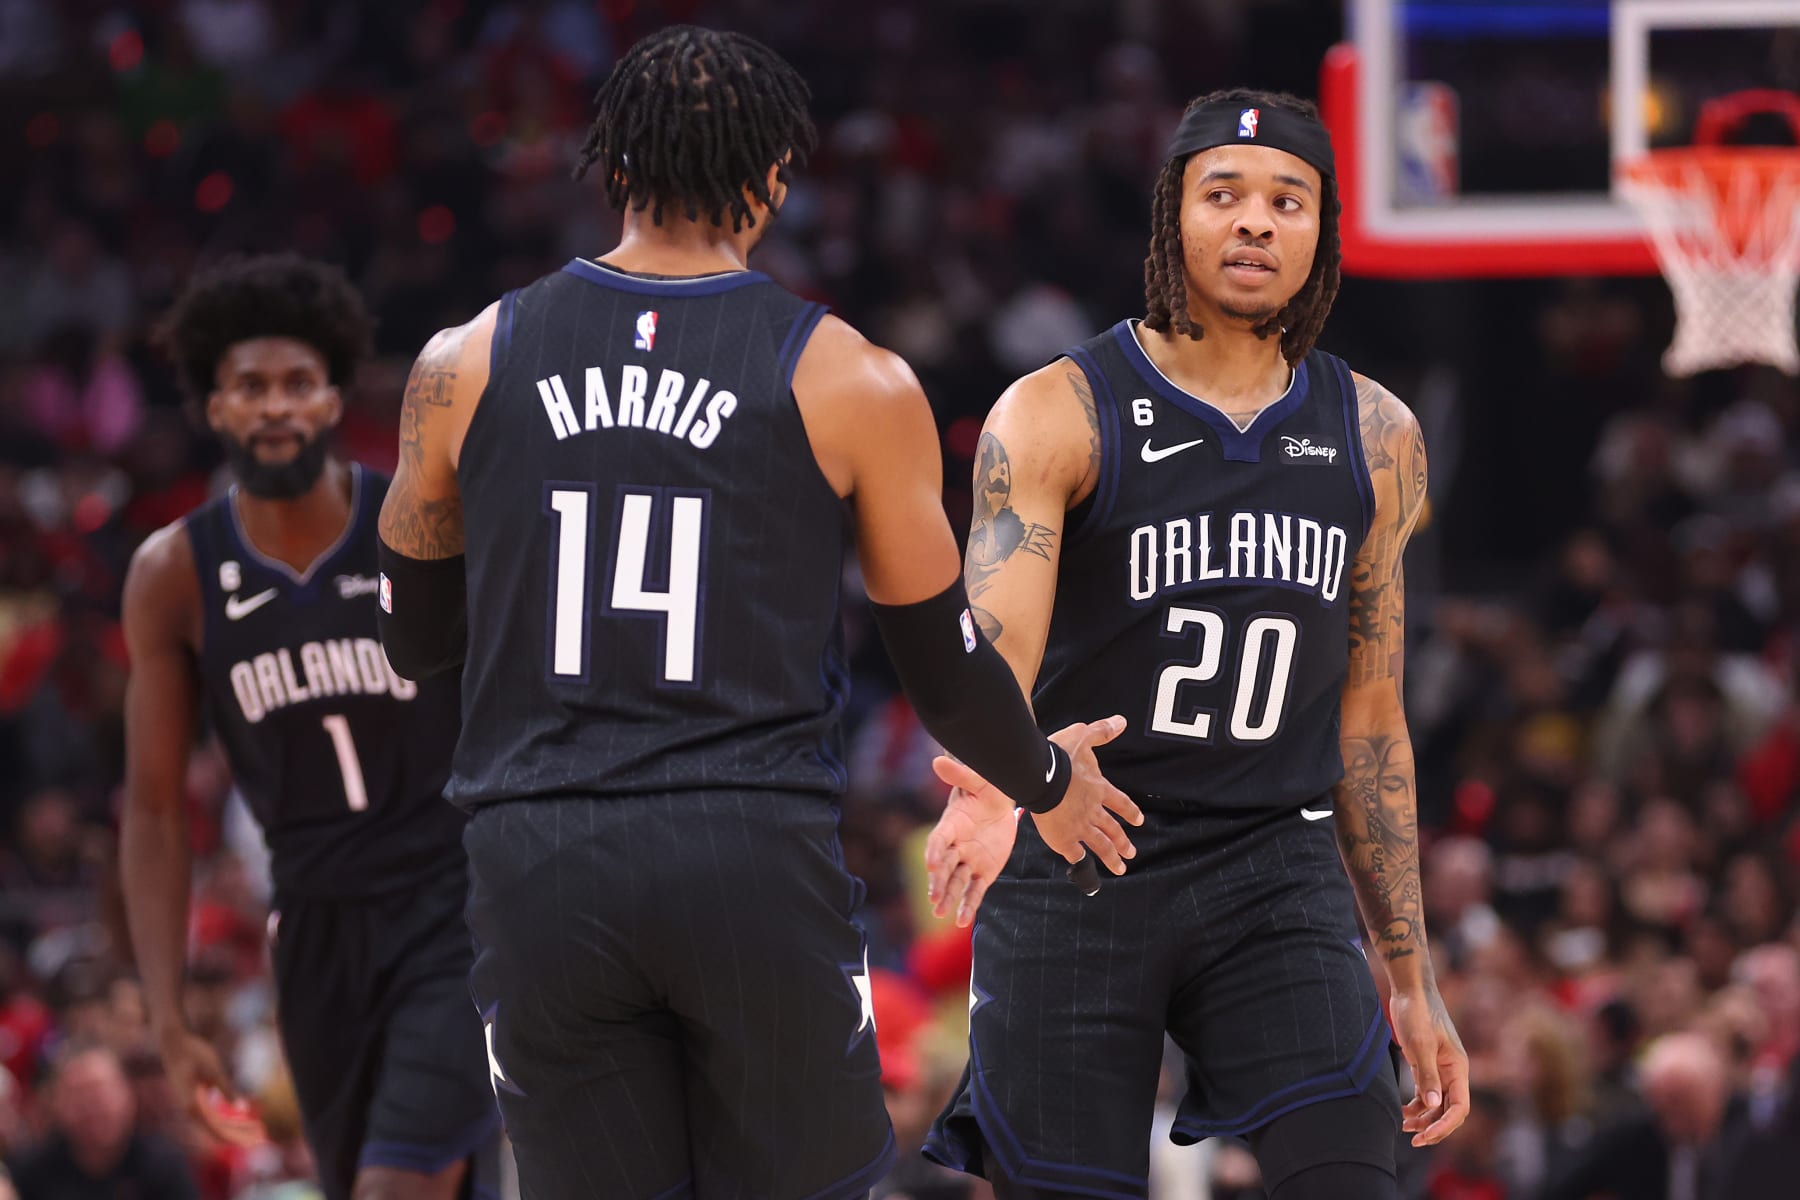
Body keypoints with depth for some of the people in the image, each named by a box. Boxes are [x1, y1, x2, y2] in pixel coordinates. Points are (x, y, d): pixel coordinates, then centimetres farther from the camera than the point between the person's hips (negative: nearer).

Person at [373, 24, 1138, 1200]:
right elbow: (944, 667, 8)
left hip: (540, 872, 2)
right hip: (759, 859, -2)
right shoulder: (851, 383, 0)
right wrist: (1050, 780, 28)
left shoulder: (467, 365, 5)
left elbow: (415, 639, 18)